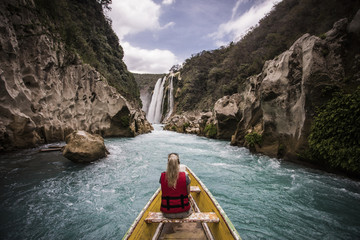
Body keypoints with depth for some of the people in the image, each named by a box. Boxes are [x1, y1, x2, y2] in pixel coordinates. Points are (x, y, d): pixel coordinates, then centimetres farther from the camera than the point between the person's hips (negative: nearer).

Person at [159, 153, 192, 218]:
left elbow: (164, 192, 2)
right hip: (183, 213, -1)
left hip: (167, 214, 1)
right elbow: (188, 193, -4)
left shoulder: (162, 176, -13)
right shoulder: (185, 176, -18)